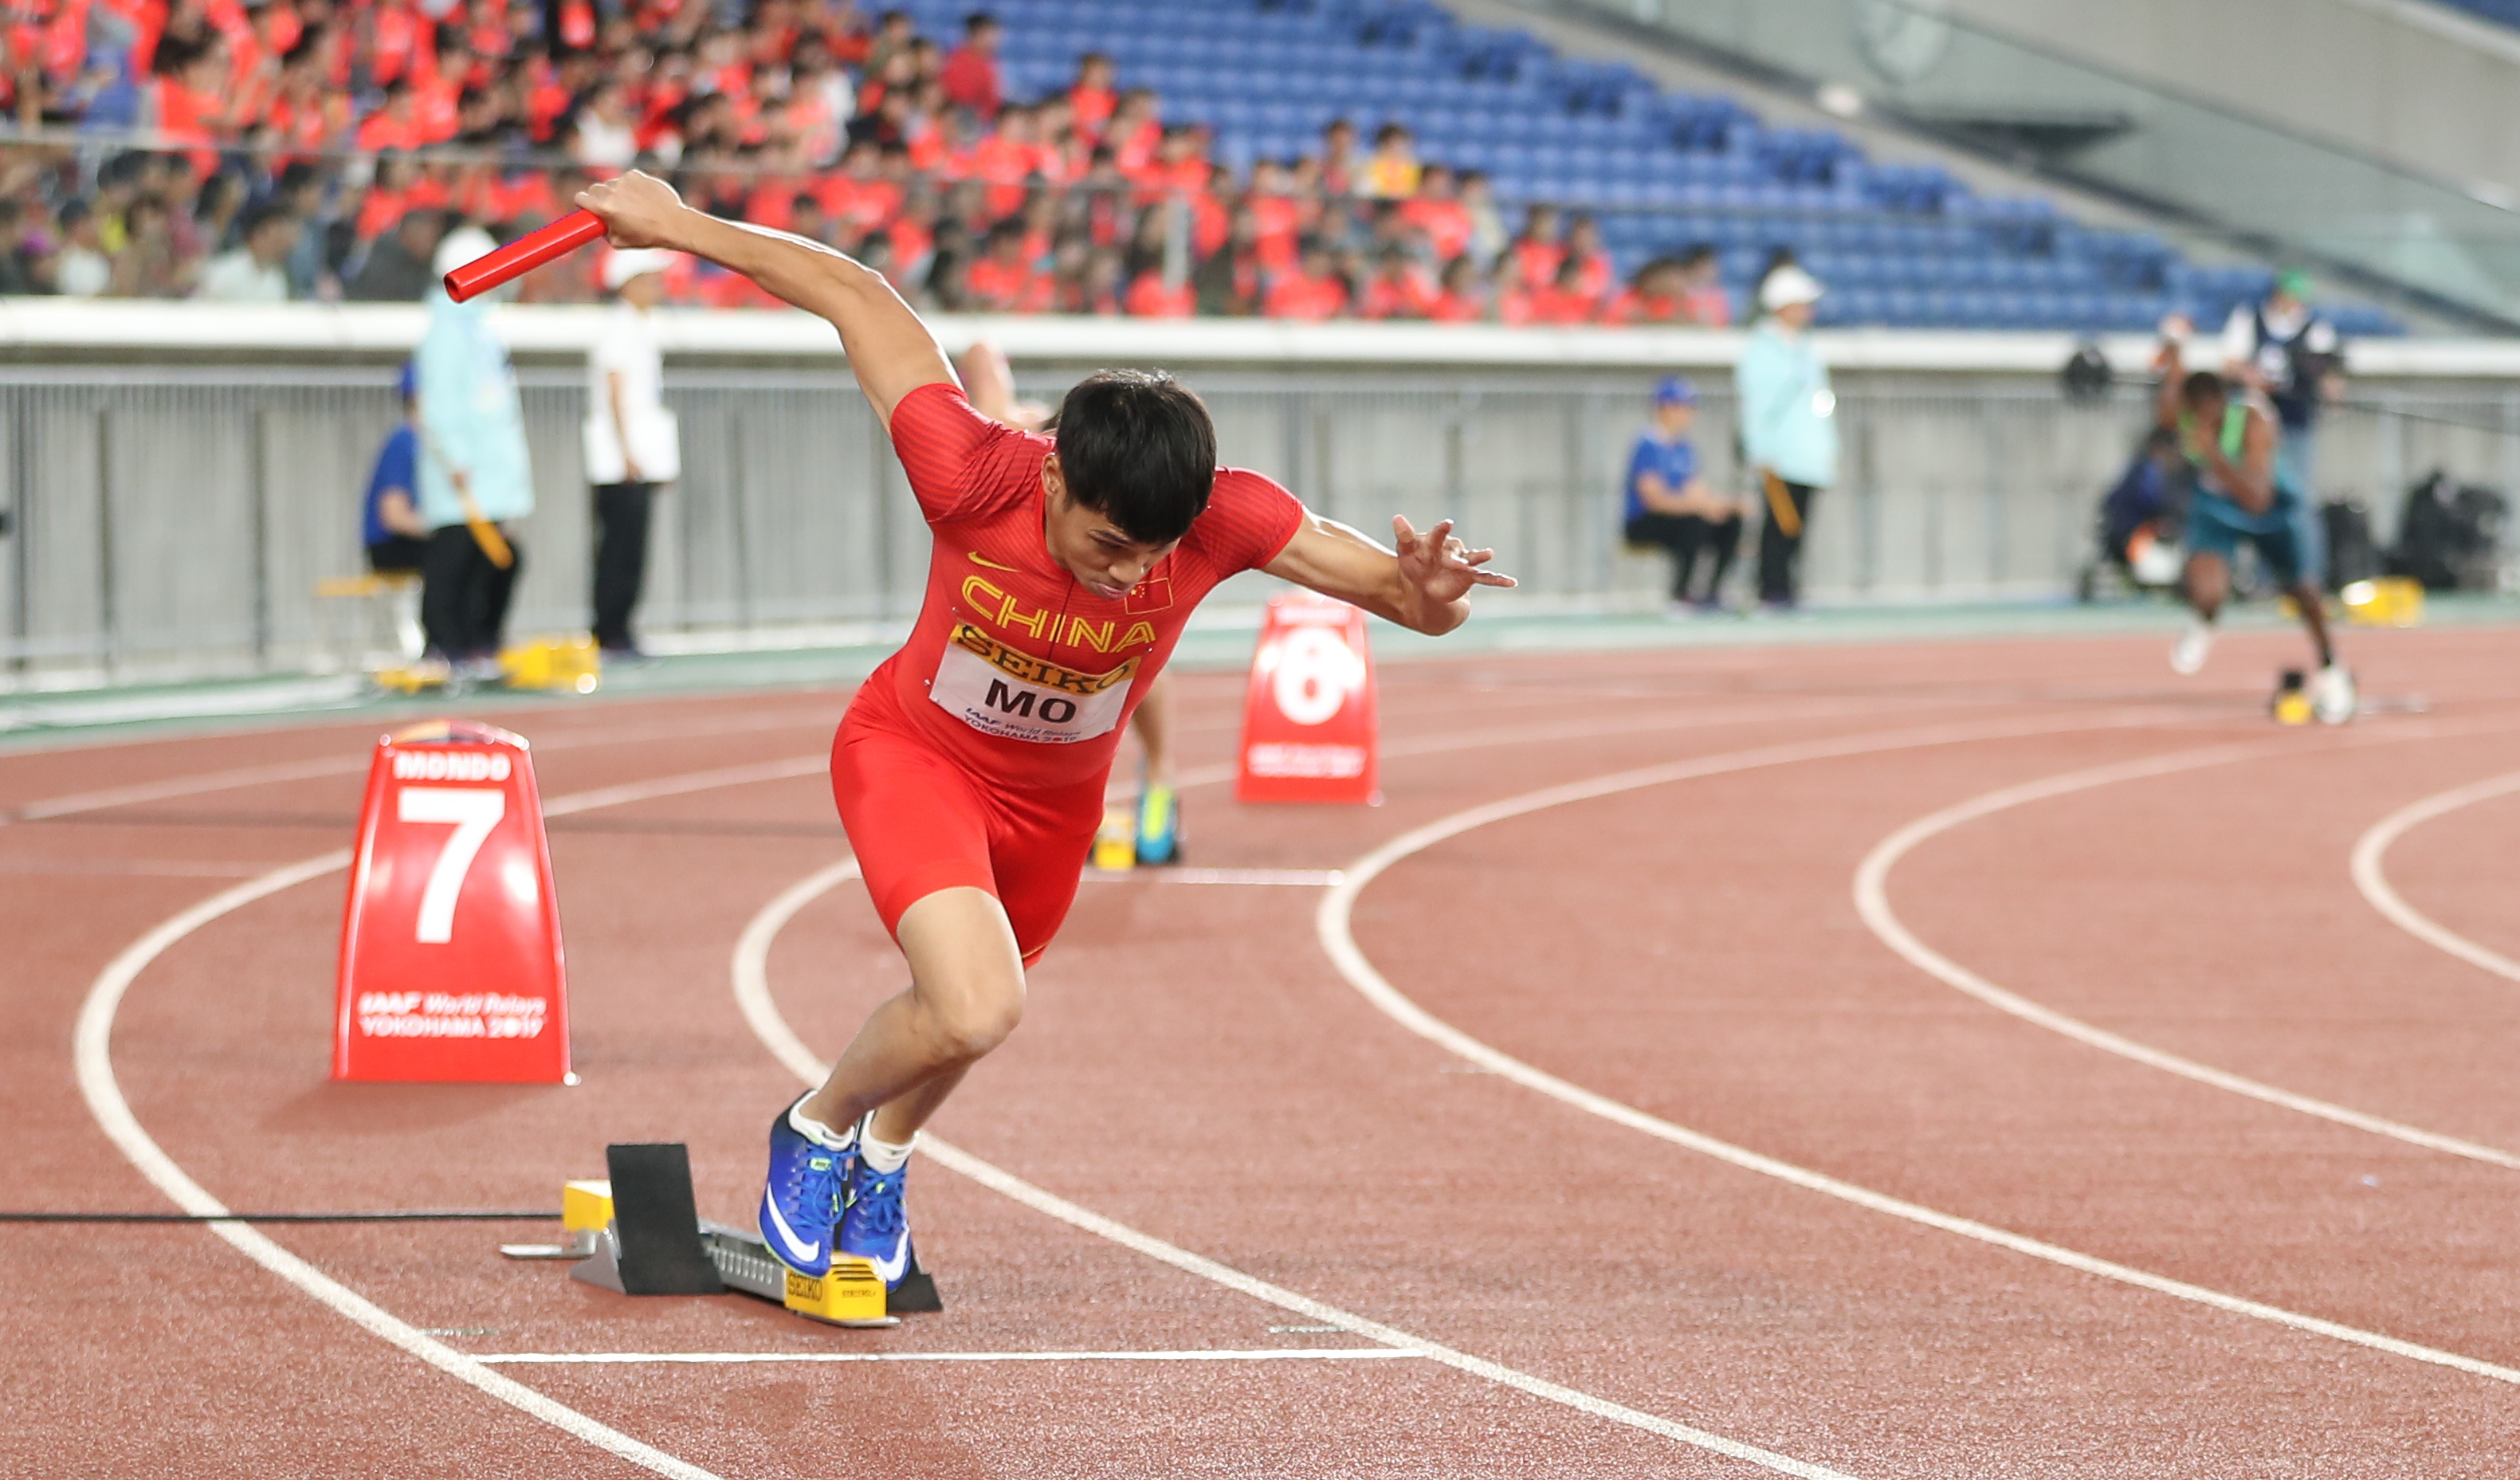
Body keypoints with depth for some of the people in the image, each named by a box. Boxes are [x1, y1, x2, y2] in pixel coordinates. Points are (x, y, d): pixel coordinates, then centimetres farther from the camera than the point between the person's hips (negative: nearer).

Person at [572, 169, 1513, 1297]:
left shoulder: (1222, 520, -32)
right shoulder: (974, 479, -37)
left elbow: (1399, 591, -24)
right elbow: (857, 298, -24)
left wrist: (1424, 597, -49)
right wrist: (678, 226, -15)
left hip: (1053, 800, 4)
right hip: (913, 751, -4)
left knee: (959, 1014, 23)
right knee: (975, 1012, -25)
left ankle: (881, 1161, 59)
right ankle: (817, 1127, 8)